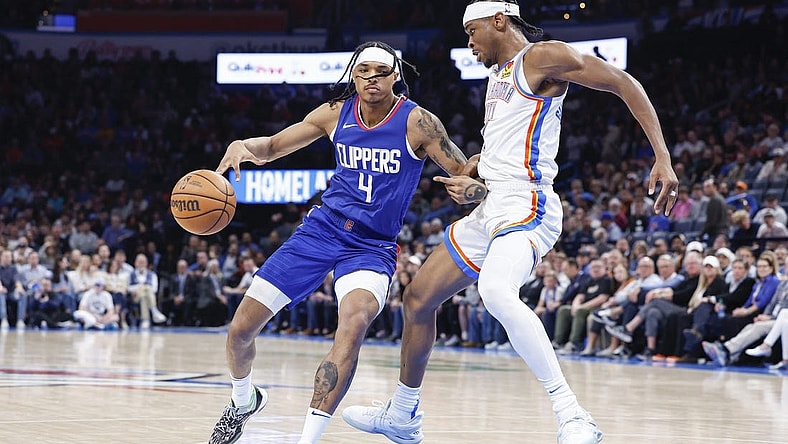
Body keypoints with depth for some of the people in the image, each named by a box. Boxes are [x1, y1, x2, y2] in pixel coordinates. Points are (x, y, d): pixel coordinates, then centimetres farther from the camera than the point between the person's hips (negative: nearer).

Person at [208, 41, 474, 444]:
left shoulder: (417, 123, -11)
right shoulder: (336, 113, 0)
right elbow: (272, 147, 11)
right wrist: (243, 146, -12)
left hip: (373, 245, -4)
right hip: (322, 228, 4)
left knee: (354, 322, -36)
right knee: (240, 329, 0)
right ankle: (243, 402, 34)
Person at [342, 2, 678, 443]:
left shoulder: (543, 57, -7)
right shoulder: (498, 75, 21)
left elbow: (624, 83, -12)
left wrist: (663, 158, -20)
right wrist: (473, 181, 17)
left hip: (526, 207, -10)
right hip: (492, 208, 10)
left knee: (496, 292, -37)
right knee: (419, 298, 15)